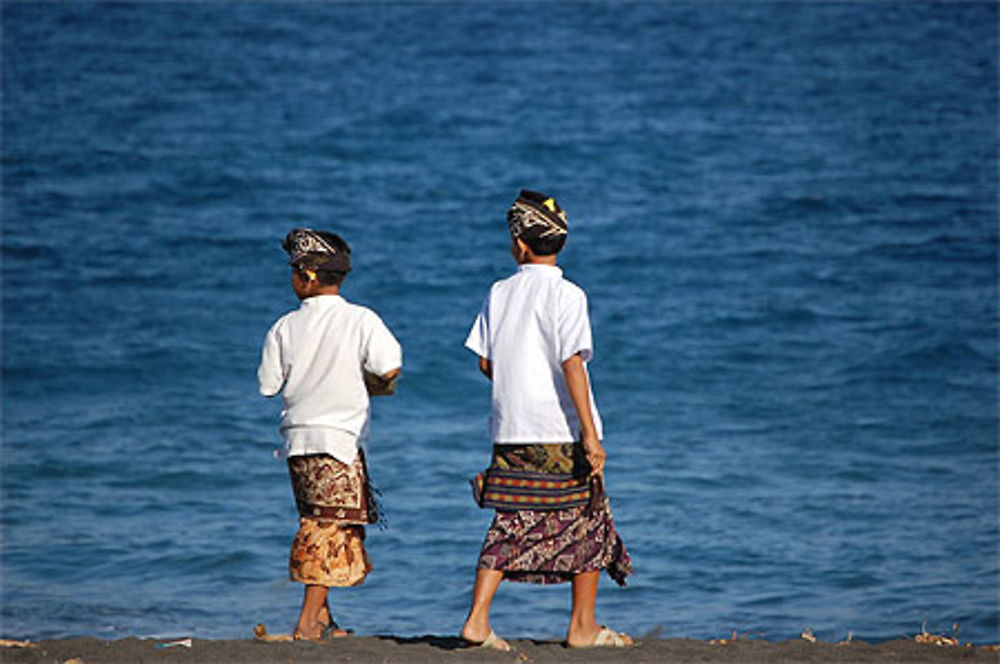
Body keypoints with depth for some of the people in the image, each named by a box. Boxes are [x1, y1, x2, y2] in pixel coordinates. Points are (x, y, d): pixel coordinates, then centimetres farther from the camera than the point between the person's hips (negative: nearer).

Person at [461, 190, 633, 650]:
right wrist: (591, 434, -17)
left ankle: (477, 619, -4)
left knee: (510, 525, 7)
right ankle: (583, 626, 11)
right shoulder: (566, 294, -9)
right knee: (587, 524, 8)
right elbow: (572, 364, -16)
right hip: (562, 432, -5)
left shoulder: (499, 293, 6)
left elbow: (485, 362, 9)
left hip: (511, 429, 5)